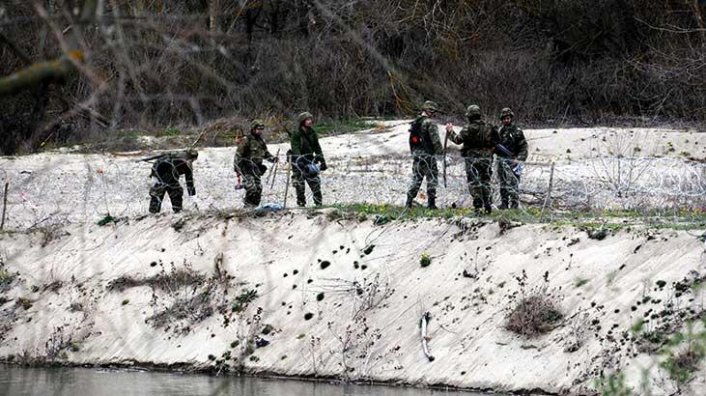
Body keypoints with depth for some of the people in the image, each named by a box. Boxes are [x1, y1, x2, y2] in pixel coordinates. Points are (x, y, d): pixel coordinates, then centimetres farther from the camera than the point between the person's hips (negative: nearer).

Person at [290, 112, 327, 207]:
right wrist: (299, 160, -35)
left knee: (315, 181, 0)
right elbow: (295, 148, -21)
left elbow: (317, 147, 10)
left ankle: (319, 202, 5)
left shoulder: (312, 133, 6)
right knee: (299, 184, -4)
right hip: (299, 161, -5)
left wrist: (322, 160, 4)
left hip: (309, 160, 5)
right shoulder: (296, 134, -11)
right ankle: (301, 203, 4)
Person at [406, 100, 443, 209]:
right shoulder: (430, 123, -13)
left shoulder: (414, 123, 12)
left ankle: (409, 202, 10)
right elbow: (435, 140, -16)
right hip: (428, 155, -7)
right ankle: (431, 203, -1)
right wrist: (440, 151, -5)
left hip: (416, 154, 7)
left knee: (416, 178, 13)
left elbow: (411, 139, 16)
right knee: (432, 179, 1)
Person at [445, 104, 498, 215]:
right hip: (486, 157, 5)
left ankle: (478, 206, -7)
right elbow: (494, 143, 10)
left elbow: (458, 139, -12)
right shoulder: (488, 127, 6)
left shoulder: (468, 128, -12)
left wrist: (450, 132, 3)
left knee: (474, 183, -1)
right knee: (485, 181, 15)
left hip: (472, 158, -5)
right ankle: (488, 205, 14)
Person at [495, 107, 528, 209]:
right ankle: (504, 203, 16)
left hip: (512, 161, -6)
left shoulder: (517, 131, -4)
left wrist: (519, 159, -15)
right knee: (503, 184, 9)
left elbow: (523, 147, -5)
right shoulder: (500, 131, 12)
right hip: (501, 161, 6)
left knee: (513, 183, -9)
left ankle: (514, 203, -7)